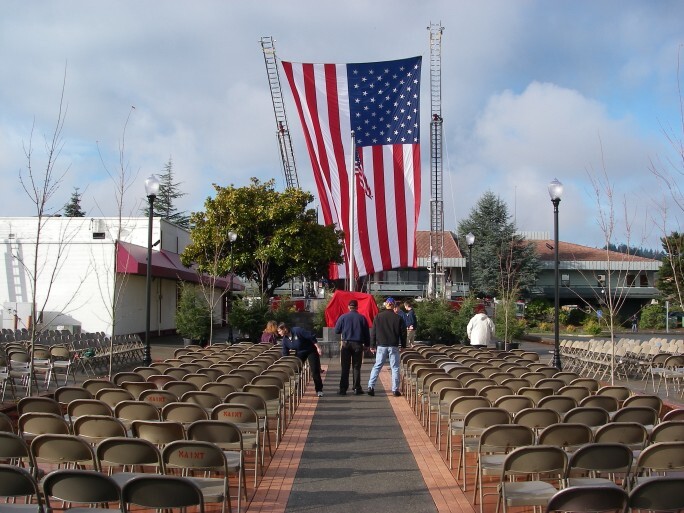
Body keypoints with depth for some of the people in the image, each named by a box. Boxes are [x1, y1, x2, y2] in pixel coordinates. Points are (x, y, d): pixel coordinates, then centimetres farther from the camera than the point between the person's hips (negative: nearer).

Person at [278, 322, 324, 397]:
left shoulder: (297, 331, -29)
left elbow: (312, 337, -26)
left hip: (311, 350, -6)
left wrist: (318, 348, -23)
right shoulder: (285, 339, -8)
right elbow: (285, 354, -1)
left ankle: (319, 390, 4)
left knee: (315, 371, -7)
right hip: (299, 353, 6)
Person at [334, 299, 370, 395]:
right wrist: (366, 345, 12)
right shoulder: (362, 318, 0)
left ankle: (343, 389, 0)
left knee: (345, 368, 3)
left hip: (346, 344, 0)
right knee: (356, 367, 6)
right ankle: (357, 388, 3)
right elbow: (367, 333, 3)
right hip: (358, 344, 0)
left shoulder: (343, 317, -2)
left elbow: (336, 331, 2)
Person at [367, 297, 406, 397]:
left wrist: (372, 346, 8)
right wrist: (403, 345, 14)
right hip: (394, 346, -1)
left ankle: (371, 387, -1)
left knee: (377, 366, 7)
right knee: (395, 367, 4)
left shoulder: (378, 317, 2)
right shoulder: (398, 318, -1)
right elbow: (403, 333, 4)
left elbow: (373, 332, 3)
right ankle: (395, 389, 1)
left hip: (381, 345, 1)